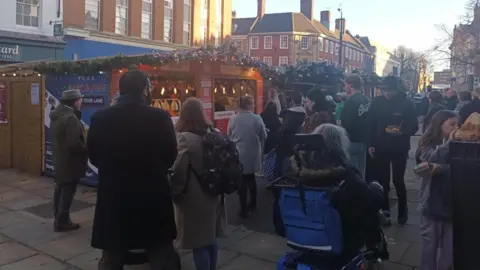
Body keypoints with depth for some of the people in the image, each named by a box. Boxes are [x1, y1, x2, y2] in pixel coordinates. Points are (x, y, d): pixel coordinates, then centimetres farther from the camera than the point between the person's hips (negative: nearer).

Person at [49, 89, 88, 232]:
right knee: (67, 192, 1)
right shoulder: (71, 118, -25)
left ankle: (58, 219, 28)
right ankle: (62, 222, 10)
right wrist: (88, 150, -12)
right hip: (70, 162, -10)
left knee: (60, 189, 17)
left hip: (59, 159, 10)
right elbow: (74, 143, -28)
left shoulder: (57, 114, 7)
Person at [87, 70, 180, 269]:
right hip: (153, 203, -2)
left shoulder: (100, 119, -8)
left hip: (113, 202, 2)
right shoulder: (160, 118, -13)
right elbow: (170, 157, -3)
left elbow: (94, 158, 3)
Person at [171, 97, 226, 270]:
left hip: (194, 198, -7)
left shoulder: (184, 138, -17)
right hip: (213, 194, 7)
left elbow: (178, 171, -18)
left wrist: (174, 193, -2)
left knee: (198, 243, 3)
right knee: (211, 239, 19)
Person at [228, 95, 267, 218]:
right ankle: (253, 203, 35)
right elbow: (264, 137, -1)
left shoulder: (233, 119, -9)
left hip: (238, 155, -1)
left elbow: (229, 137, 4)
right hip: (253, 155, 1)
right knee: (251, 178, 21)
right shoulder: (257, 119, -11)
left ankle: (244, 209, 11)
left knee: (242, 181, 7)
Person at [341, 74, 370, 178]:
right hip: (363, 140, 8)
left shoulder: (351, 101, -16)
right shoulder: (367, 100, 8)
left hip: (352, 141, -8)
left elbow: (346, 123, -20)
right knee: (361, 171, 16)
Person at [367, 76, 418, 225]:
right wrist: (370, 144, -3)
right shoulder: (377, 102, -1)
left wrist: (401, 132, -26)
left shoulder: (407, 103, -7)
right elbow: (370, 124, 2)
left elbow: (414, 126, -7)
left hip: (399, 149, -2)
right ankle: (384, 209, 24)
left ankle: (403, 211, 18)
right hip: (380, 147, 3)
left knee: (398, 180, 1)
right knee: (382, 180, 9)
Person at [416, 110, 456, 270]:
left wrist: (440, 168, -24)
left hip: (453, 204, 3)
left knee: (450, 248, 11)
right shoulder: (428, 144, -4)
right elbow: (433, 158, -26)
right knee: (430, 245, 9)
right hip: (433, 204, -3)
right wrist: (449, 142, -16)